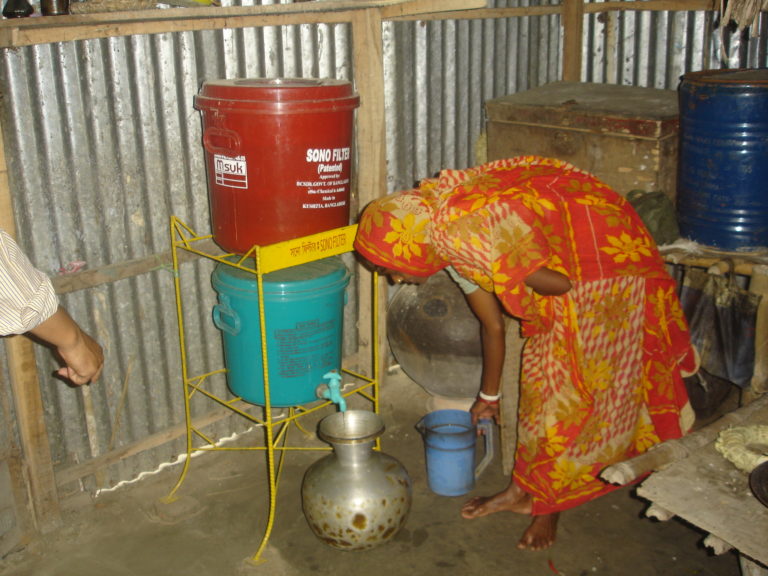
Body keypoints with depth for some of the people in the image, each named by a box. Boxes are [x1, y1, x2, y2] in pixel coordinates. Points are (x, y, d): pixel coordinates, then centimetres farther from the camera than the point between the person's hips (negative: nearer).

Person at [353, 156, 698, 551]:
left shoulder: (461, 233, -30)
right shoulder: (447, 243, 1)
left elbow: (558, 283, -29)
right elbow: (492, 324, 12)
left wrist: (510, 273, -11)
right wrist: (488, 396, 23)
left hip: (607, 254, -9)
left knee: (575, 385, 0)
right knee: (543, 373, 13)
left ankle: (546, 505, 16)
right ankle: (524, 489, 27)